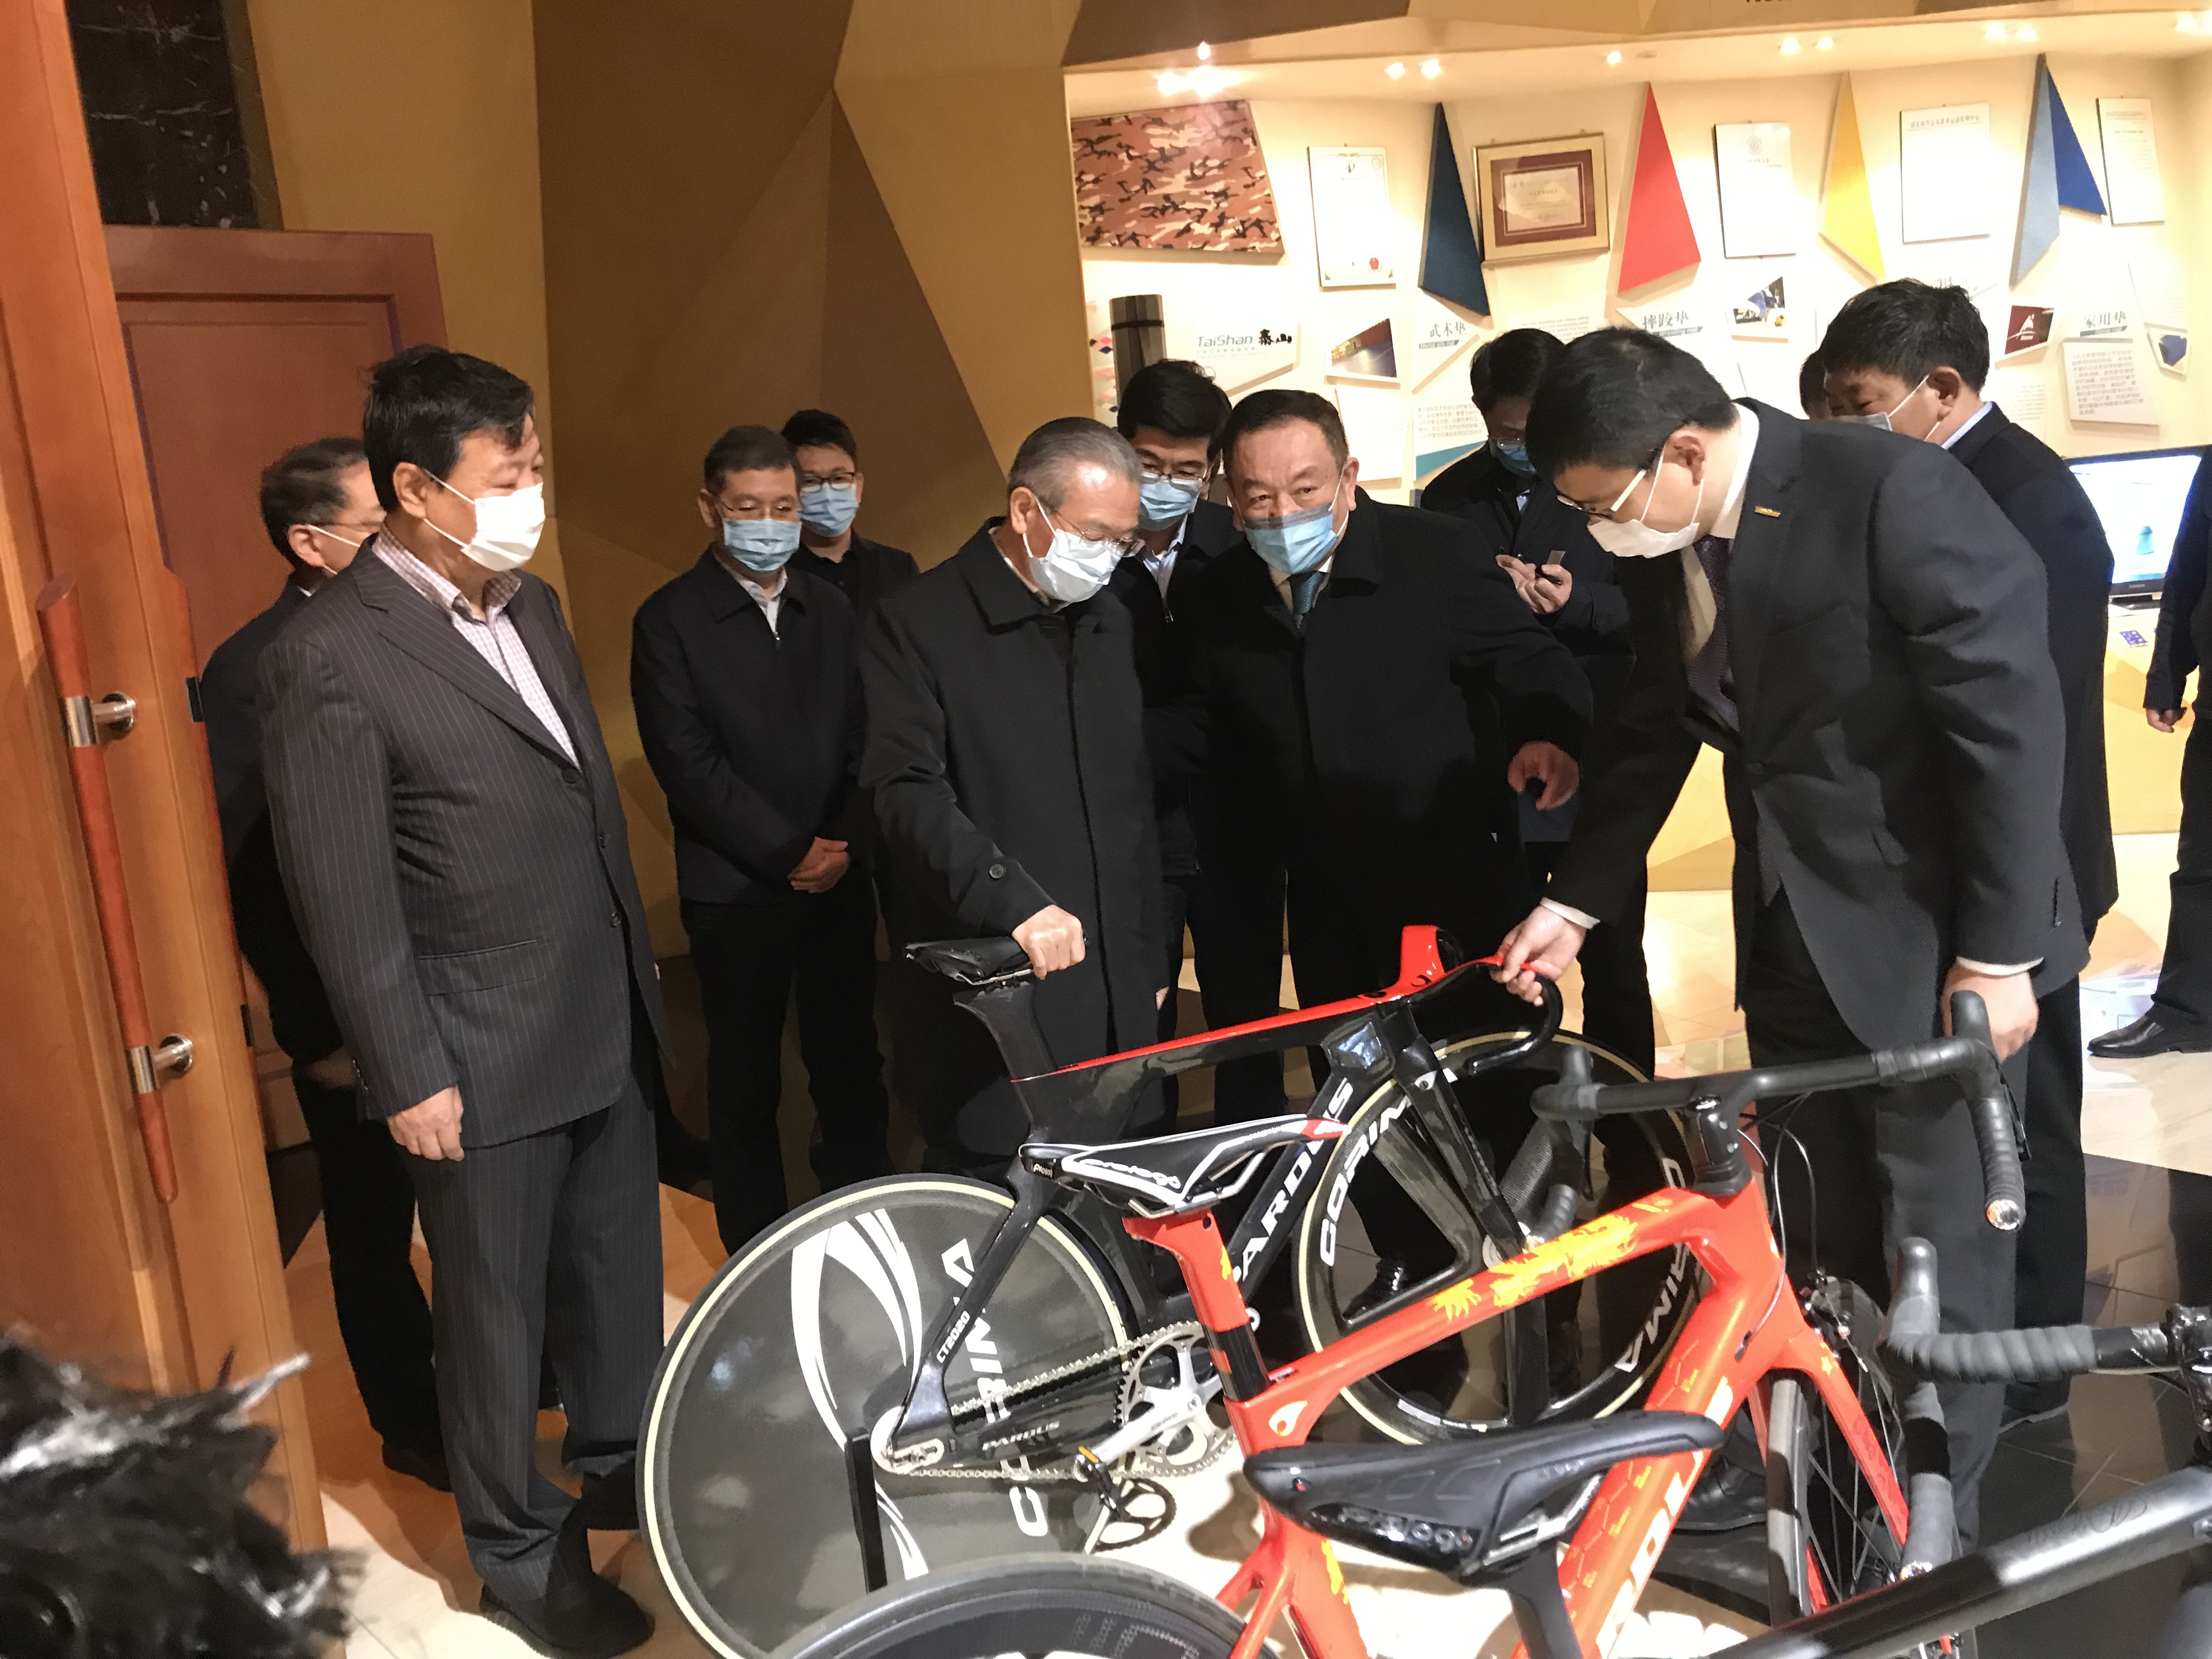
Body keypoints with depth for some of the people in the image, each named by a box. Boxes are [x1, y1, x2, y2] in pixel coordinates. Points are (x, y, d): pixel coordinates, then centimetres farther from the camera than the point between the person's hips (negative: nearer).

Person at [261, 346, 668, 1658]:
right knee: (499, 1311, 10)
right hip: (486, 1059, -7)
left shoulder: (532, 605, 7)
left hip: (606, 1026, 7)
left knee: (621, 1273, 19)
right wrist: (411, 1080, -13)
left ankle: (623, 1467, 42)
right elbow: (345, 899, -15)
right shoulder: (331, 657, -17)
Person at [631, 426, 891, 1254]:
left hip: (838, 877, 4)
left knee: (851, 1063, 9)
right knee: (747, 1078, 6)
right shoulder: (670, 620, -4)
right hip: (734, 891, -4)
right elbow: (688, 765, -11)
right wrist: (789, 853, -12)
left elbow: (865, 741, 8)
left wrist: (845, 844, -7)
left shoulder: (829, 609, 11)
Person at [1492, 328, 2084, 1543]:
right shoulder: (1664, 548, 1)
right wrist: (1576, 900, 11)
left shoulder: (1893, 494, -21)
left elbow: (2014, 718, -19)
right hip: (1792, 932, 6)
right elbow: (1655, 736, 13)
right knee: (1815, 1240, 15)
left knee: (1937, 1248, 5)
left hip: (1931, 933, -6)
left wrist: (1998, 952, -17)